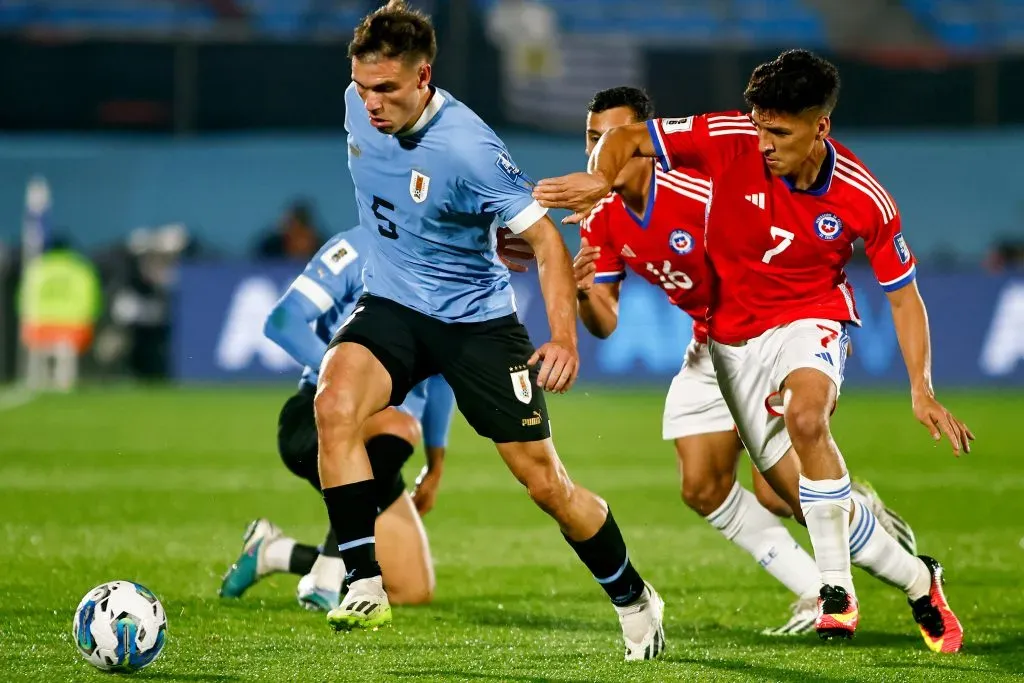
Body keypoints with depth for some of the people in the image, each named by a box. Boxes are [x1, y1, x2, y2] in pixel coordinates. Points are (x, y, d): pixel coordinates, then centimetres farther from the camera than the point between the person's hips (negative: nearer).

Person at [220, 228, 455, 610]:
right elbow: (282, 321, -13)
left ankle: (273, 553, 16)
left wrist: (436, 467, 21)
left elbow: (440, 378, 24)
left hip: (372, 450, 7)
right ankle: (326, 580, -29)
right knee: (398, 426, -41)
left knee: (415, 592, -2)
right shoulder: (360, 250, -6)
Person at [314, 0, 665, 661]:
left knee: (546, 482, 0)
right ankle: (366, 588, -23)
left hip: (478, 318, -4)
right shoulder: (360, 106, -9)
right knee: (335, 402, -27)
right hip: (391, 304, 4)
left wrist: (565, 340, -33)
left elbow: (546, 239, -23)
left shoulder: (467, 147, -27)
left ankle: (635, 601, 24)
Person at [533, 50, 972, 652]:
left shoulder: (863, 200, -17)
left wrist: (922, 389, -13)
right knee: (812, 503, -1)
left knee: (805, 415, -37)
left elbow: (903, 294, -5)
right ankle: (919, 582, 23)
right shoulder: (728, 139, -17)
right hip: (734, 338, 2)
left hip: (811, 320, -2)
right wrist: (599, 181, -32)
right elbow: (625, 139, -9)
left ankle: (836, 587, -25)